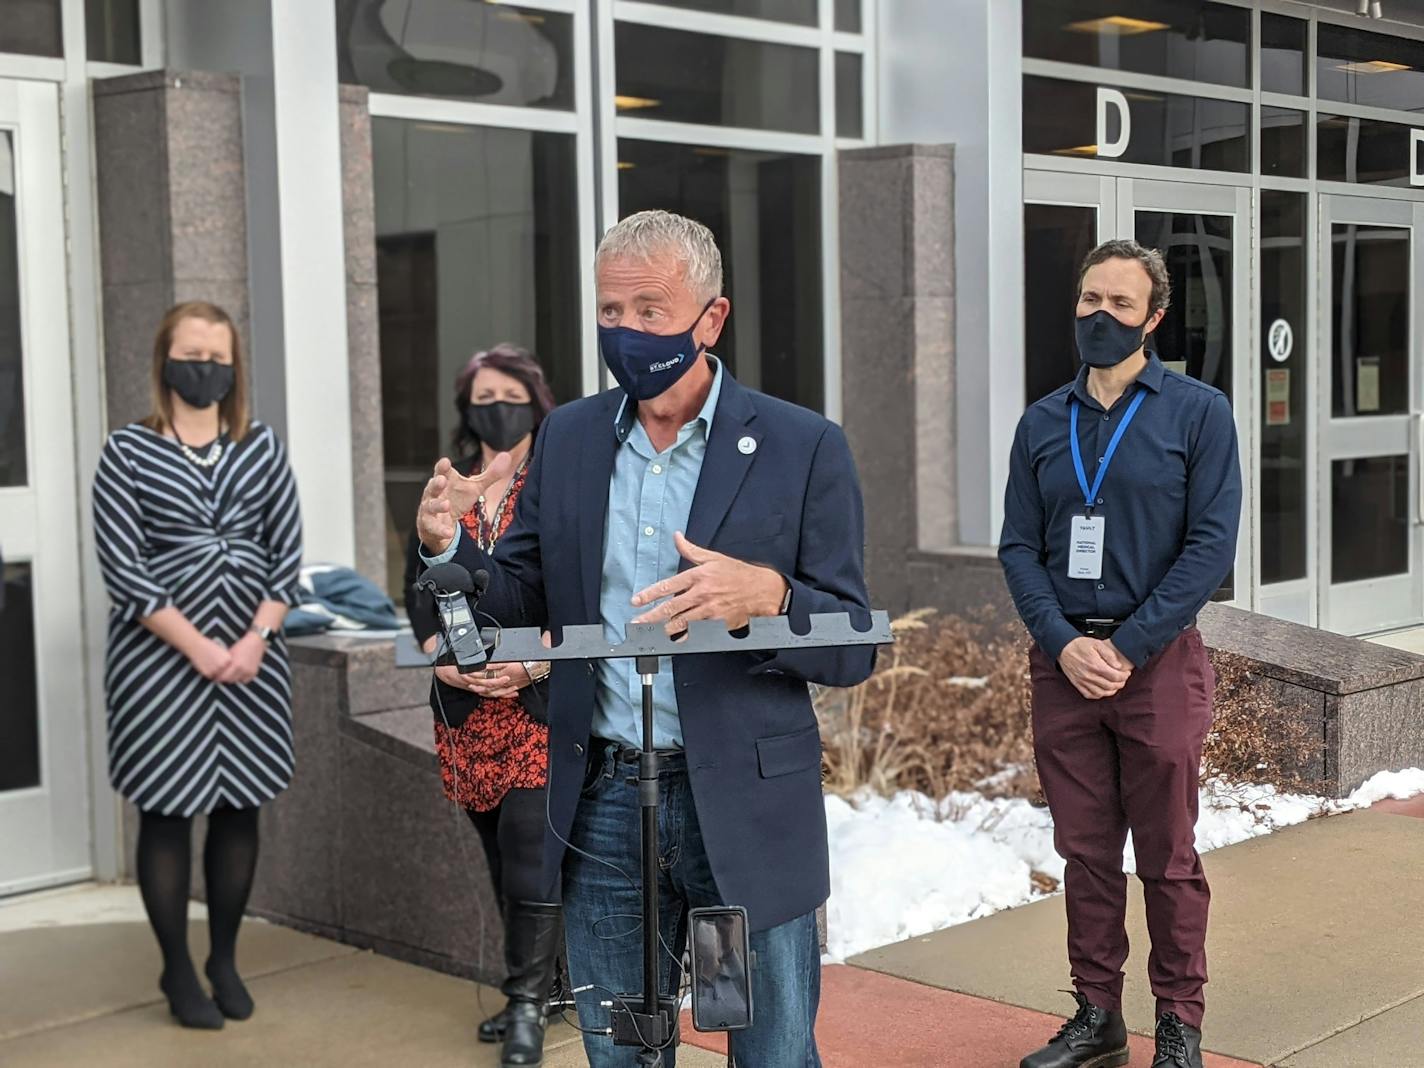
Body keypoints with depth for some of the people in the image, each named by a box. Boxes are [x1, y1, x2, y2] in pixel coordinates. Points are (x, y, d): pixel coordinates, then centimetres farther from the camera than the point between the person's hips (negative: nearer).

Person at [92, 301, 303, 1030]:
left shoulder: (262, 447, 7)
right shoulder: (128, 451, -2)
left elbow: (287, 552, 5)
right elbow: (122, 569, -8)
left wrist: (255, 639, -9)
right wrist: (199, 649, -14)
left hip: (251, 658, 3)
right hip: (160, 660, -3)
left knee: (239, 807, 8)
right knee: (167, 813, 3)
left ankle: (225, 960, 23)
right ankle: (179, 972, 16)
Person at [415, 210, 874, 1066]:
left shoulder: (803, 447, -7)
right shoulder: (569, 439, 6)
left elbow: (855, 647, -8)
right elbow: (523, 604, 8)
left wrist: (766, 597, -29)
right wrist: (451, 546, -12)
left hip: (747, 807, -3)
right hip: (602, 806, 4)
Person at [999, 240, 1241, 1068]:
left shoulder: (1199, 412, -2)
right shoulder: (1044, 423, 9)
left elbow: (1212, 544, -9)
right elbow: (1019, 547, 5)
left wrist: (1126, 647, -14)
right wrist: (1064, 644, -10)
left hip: (1159, 660, -3)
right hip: (1063, 661, 3)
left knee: (1168, 857, 5)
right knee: (1086, 851, 10)